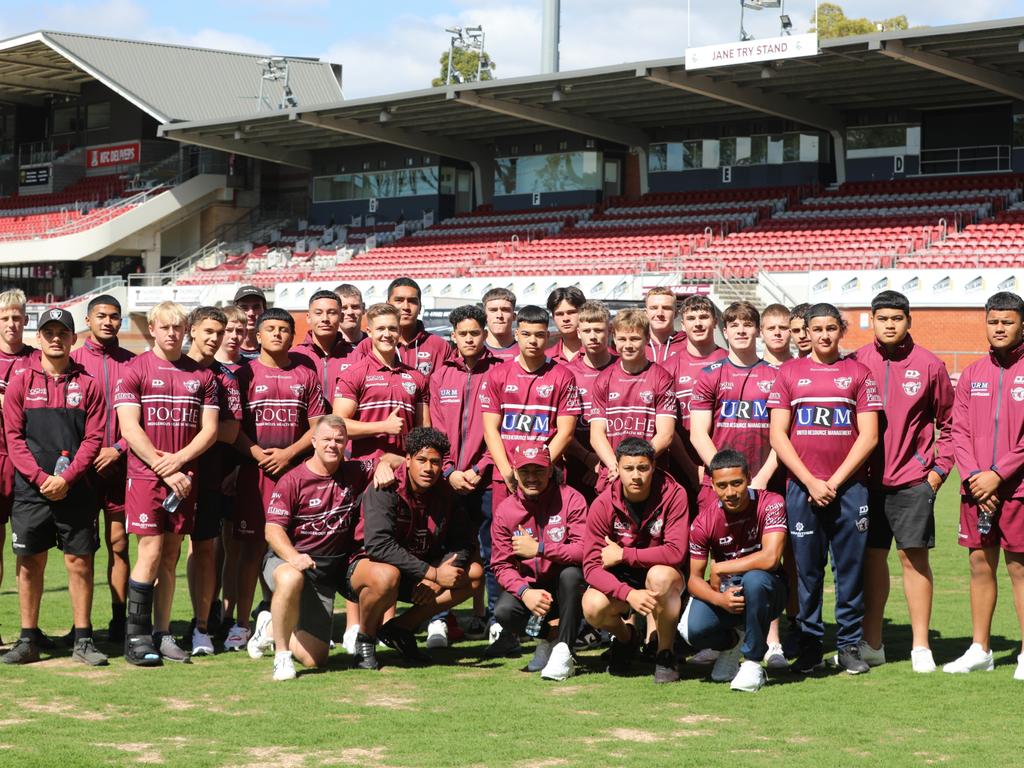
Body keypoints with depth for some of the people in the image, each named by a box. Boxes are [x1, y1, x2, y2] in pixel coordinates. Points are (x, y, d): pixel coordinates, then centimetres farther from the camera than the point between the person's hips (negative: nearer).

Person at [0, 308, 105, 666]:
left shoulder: (87, 383, 5)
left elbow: (93, 438, 1)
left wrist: (66, 478, -11)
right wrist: (39, 477, -10)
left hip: (75, 488, 0)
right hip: (30, 488, 0)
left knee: (79, 561, 1)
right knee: (30, 562, 4)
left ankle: (83, 640, 9)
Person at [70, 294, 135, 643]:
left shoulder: (132, 363, 7)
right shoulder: (74, 361, 5)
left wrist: (118, 449, -7)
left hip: (119, 465, 0)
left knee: (118, 542, 2)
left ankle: (119, 620, 7)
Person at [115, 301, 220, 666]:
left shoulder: (202, 375, 11)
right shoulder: (135, 370, -1)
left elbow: (210, 429, 6)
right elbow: (129, 428, -8)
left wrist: (178, 459, -9)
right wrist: (164, 470, -12)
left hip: (183, 477, 4)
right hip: (145, 475, -4)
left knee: (171, 555, 6)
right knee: (151, 550, -9)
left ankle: (162, 634, 11)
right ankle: (136, 637, -4)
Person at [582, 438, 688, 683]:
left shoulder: (673, 494, -18)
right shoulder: (603, 504, -14)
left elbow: (677, 552, -26)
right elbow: (592, 565, -18)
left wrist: (623, 554, -23)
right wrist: (629, 593, -35)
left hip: (663, 574, -2)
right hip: (621, 580, 2)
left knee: (660, 575, -37)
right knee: (593, 607, -29)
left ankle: (666, 654, -14)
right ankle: (625, 636, 10)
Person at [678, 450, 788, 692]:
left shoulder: (771, 504, -17)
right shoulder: (705, 520, -10)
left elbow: (770, 559, -30)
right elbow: (694, 579, -7)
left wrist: (720, 569, -21)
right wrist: (719, 599, -29)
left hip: (765, 593, -2)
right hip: (724, 591, 2)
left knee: (754, 580, -38)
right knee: (692, 629, -27)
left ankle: (753, 663, -21)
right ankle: (732, 643, 12)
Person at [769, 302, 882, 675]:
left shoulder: (858, 373, 7)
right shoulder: (789, 372, 8)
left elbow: (869, 436, 1)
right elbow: (777, 435, 3)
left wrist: (835, 480, -6)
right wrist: (810, 481, -6)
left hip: (848, 487, 0)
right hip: (801, 487, 0)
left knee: (850, 567, 1)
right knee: (807, 569, 2)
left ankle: (850, 645, 9)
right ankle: (809, 646, 9)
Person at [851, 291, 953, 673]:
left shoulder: (929, 365, 0)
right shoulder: (856, 363, 3)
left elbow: (948, 421, 6)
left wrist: (939, 468, -1)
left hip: (913, 480, -2)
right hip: (867, 480, 2)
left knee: (915, 556, -1)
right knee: (872, 556, 7)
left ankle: (920, 646, 5)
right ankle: (872, 643, 16)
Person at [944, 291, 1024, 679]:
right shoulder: (972, 374, 11)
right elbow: (959, 430, 7)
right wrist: (972, 475, -7)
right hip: (976, 488, 4)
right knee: (980, 564, 9)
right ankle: (979, 650, 17)